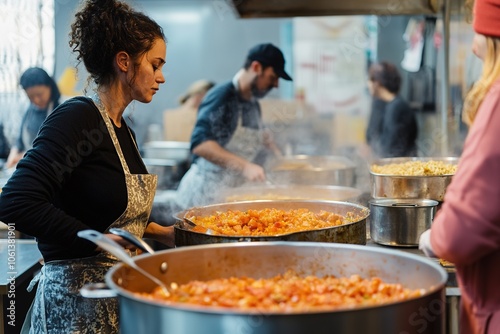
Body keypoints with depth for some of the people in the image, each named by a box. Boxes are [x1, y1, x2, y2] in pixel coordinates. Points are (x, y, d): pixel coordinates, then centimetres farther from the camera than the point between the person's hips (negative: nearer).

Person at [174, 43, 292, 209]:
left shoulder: (254, 105, 12)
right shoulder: (223, 95, -13)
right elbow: (199, 144, -26)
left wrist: (263, 141, 4)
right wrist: (244, 166, -32)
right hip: (204, 194, -8)